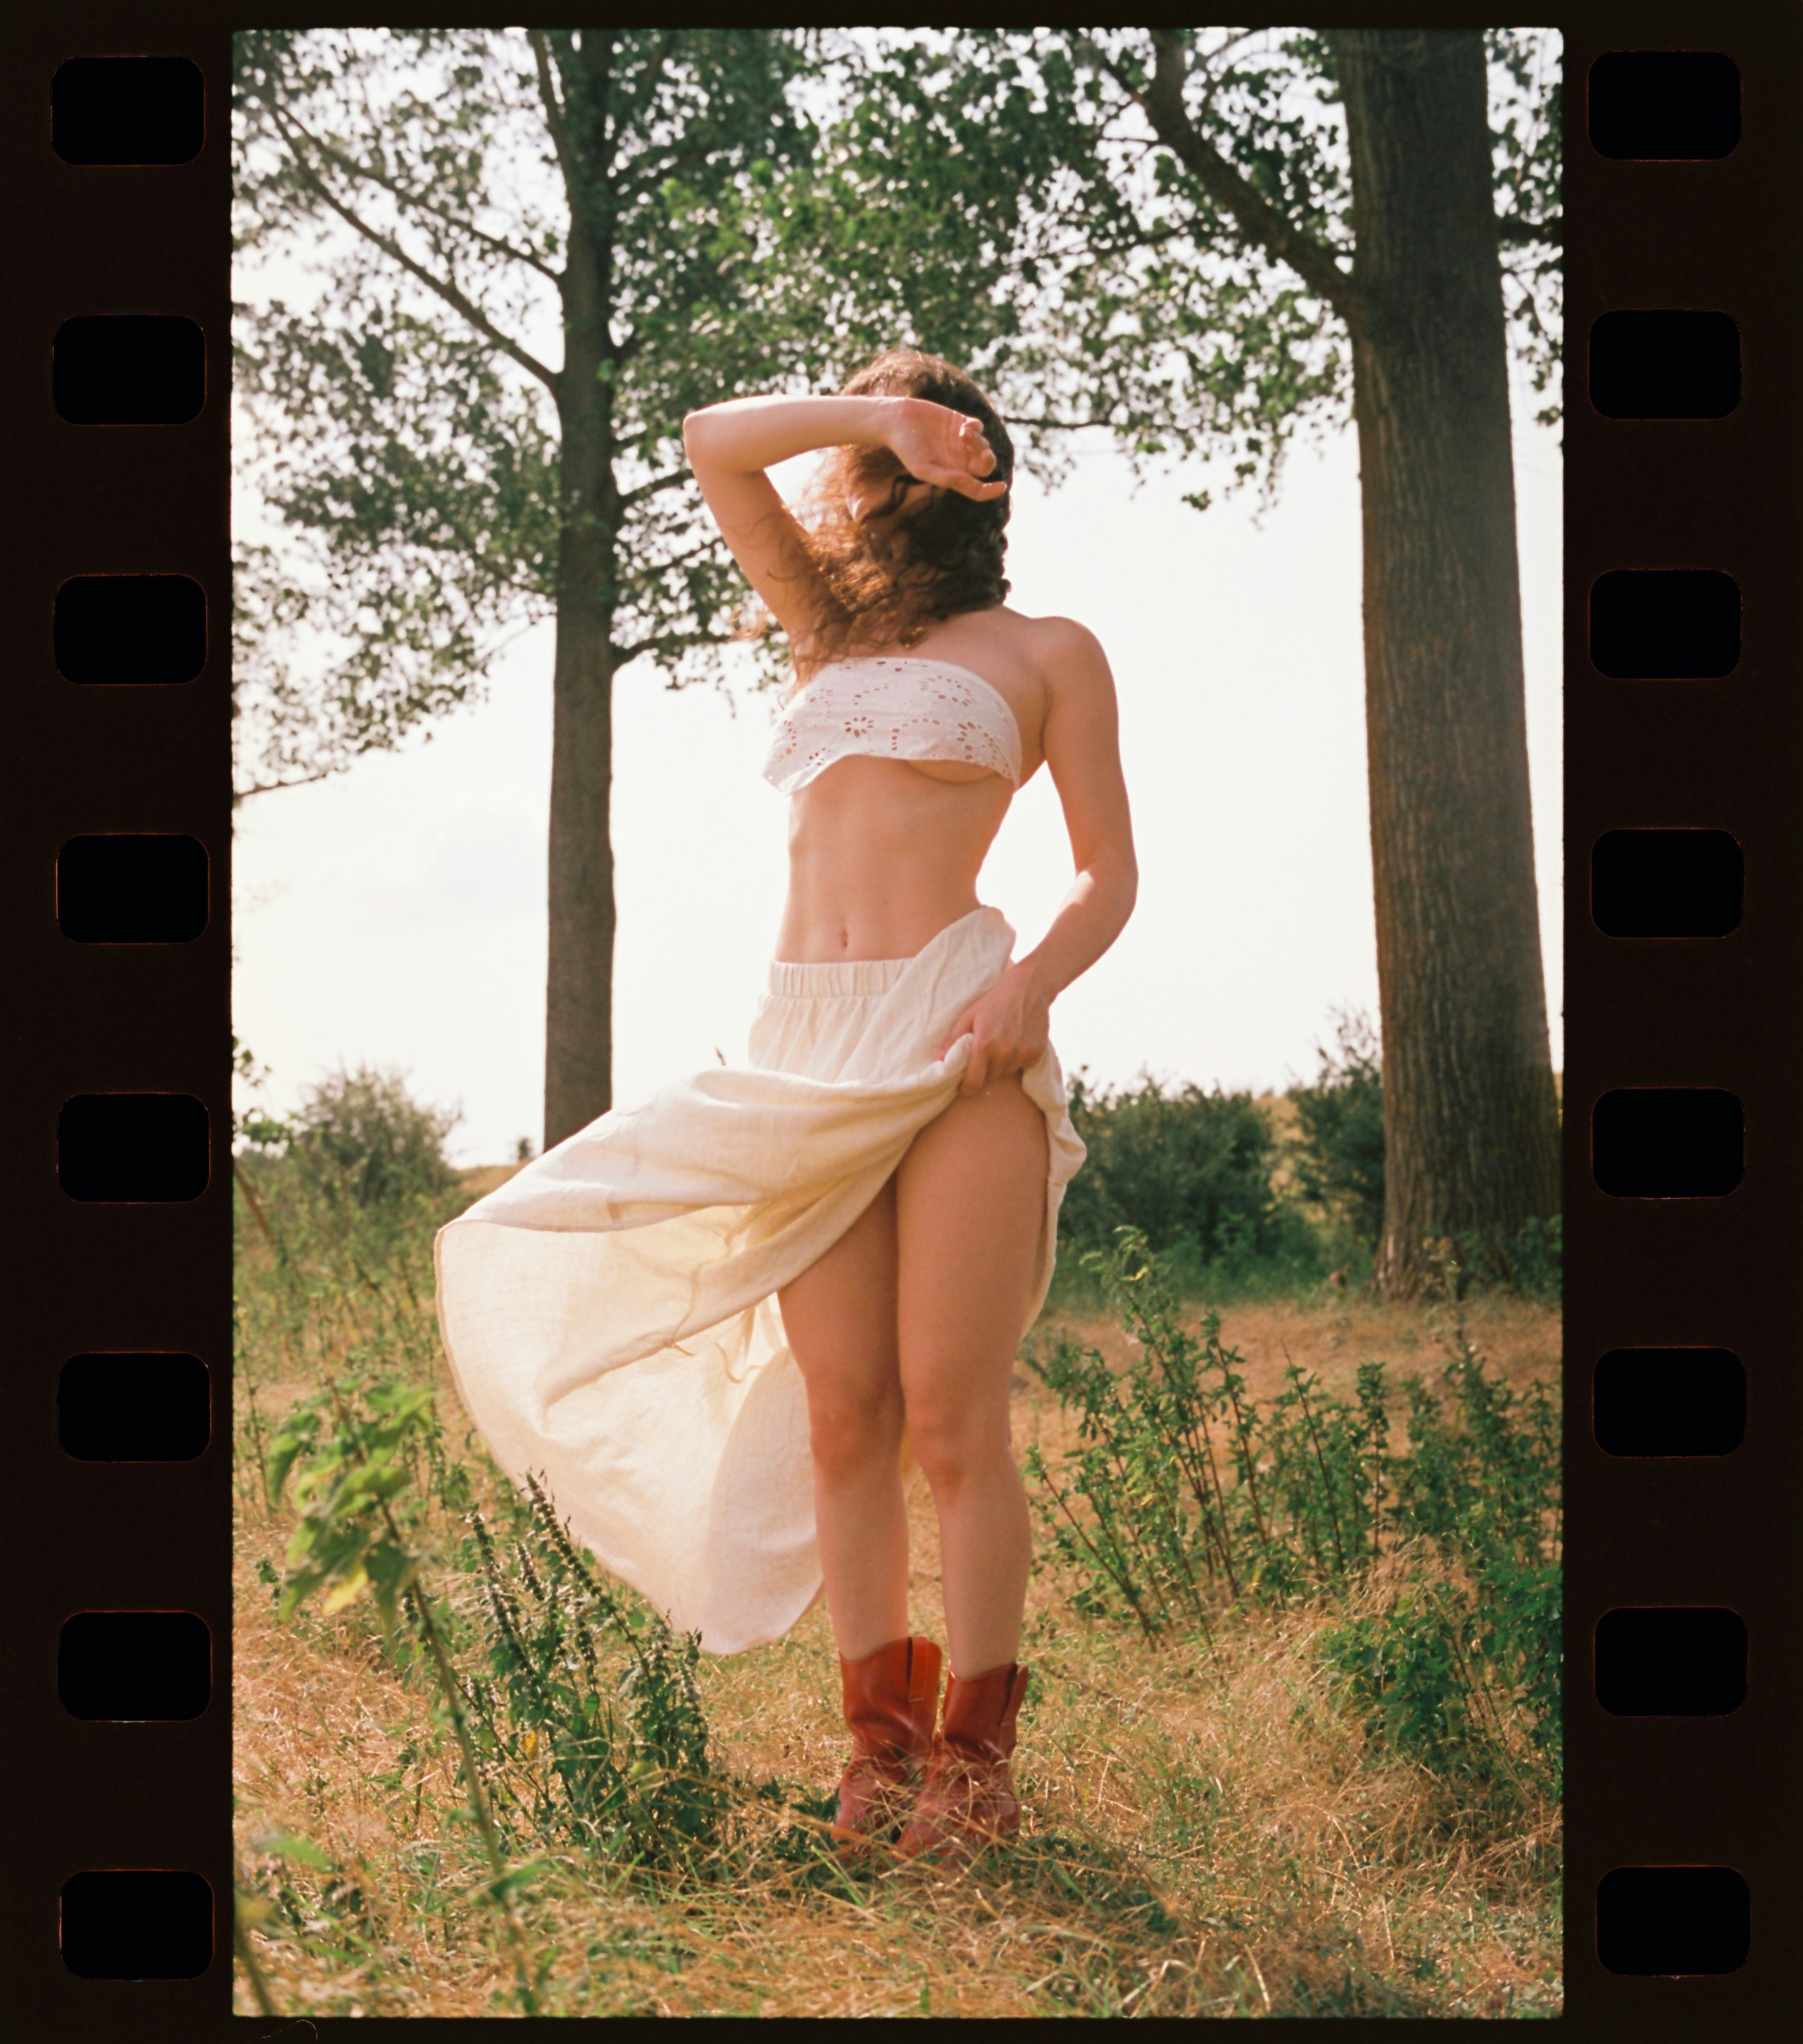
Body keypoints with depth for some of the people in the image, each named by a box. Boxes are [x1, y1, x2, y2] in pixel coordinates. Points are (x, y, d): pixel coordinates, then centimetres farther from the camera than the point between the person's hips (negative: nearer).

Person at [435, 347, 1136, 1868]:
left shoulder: (1045, 652, 11)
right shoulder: (835, 626, 24)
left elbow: (1108, 875, 6)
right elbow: (714, 444, 16)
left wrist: (1032, 987, -12)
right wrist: (883, 414, 6)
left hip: (954, 1031, -4)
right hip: (810, 1045, 4)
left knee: (950, 1419, -6)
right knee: (842, 1417, 1)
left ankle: (976, 1750, 6)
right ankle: (881, 1733, 12)